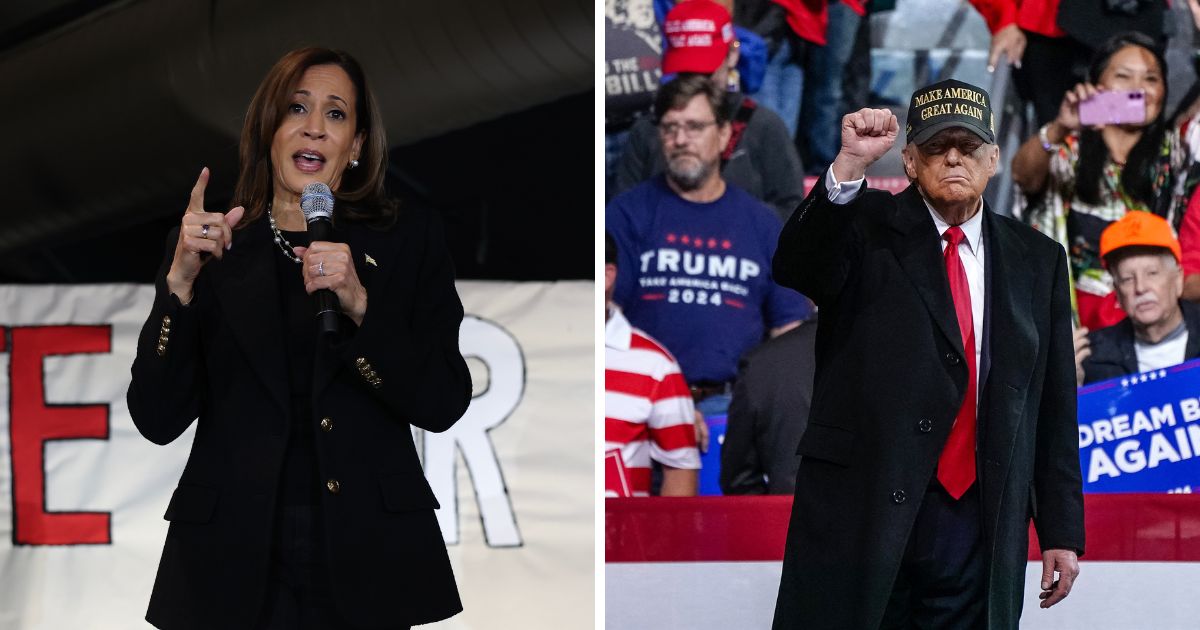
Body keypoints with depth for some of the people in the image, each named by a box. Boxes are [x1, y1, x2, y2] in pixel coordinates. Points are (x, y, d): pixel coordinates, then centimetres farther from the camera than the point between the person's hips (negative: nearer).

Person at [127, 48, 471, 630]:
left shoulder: (408, 241, 4)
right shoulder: (207, 247, 5)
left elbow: (443, 406, -5)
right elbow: (157, 420, -2)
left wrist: (360, 304, -17)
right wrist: (180, 283, -13)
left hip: (367, 555, 0)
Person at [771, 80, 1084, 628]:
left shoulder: (1037, 259, 13)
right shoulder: (867, 229, 4)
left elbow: (1053, 405, 12)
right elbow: (796, 269, -17)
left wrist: (1062, 529, 8)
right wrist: (849, 165, -29)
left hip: (979, 522, 3)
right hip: (860, 512, -3)